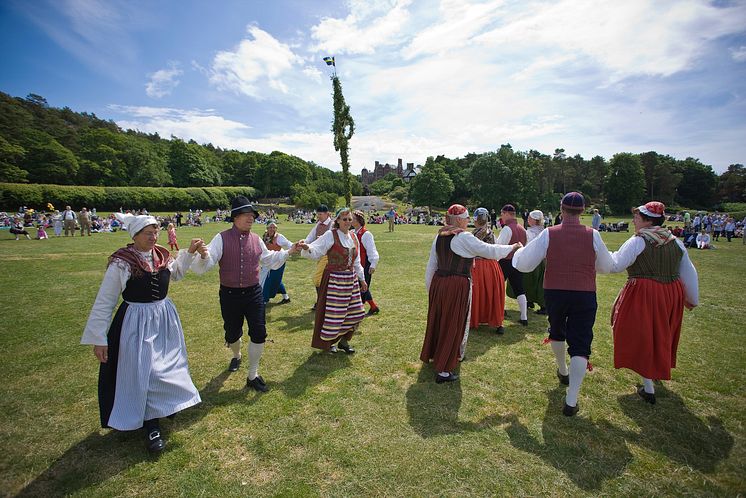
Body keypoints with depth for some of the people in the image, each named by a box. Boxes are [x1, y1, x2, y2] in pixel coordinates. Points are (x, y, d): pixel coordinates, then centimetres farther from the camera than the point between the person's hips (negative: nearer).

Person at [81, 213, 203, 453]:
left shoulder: (162, 255, -2)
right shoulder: (121, 262, -17)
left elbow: (176, 272, 22)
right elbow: (104, 301, -13)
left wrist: (189, 252, 10)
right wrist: (99, 338, -13)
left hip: (165, 318, 6)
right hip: (136, 322, -6)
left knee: (167, 366, 21)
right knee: (141, 373, 2)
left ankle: (166, 404, 47)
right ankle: (151, 425, 20)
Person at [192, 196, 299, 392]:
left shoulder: (256, 239, 1)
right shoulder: (222, 238, -11)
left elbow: (270, 260, 16)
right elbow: (204, 265, -19)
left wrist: (288, 252, 7)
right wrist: (203, 256, -41)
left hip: (254, 293, 3)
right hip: (230, 295, -2)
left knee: (259, 333, 0)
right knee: (232, 333, 15)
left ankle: (253, 376, 18)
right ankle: (236, 356, 52)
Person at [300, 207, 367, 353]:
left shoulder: (353, 237, 8)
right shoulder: (330, 235, -12)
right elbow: (316, 251, -20)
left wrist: (362, 279, 21)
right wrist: (307, 248, -42)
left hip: (351, 279, 7)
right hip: (334, 279, -7)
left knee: (354, 312, 11)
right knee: (333, 312, 1)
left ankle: (344, 341, 30)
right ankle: (327, 342, 25)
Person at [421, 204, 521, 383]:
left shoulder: (440, 236, 8)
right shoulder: (464, 237, -13)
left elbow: (431, 265, 11)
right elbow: (489, 251, -12)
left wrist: (430, 288, 19)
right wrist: (513, 247, 3)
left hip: (438, 283, 7)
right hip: (457, 286, -7)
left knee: (437, 321, 23)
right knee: (453, 326, 4)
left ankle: (432, 354, 43)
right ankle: (443, 370, 12)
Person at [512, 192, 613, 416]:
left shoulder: (548, 234, -9)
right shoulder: (592, 235, -6)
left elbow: (524, 264, -8)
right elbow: (607, 267, 8)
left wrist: (519, 250, 13)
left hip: (554, 293, 1)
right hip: (585, 296, -1)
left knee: (557, 332, 26)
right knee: (580, 345, 3)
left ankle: (563, 371, 49)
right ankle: (571, 401, -2)